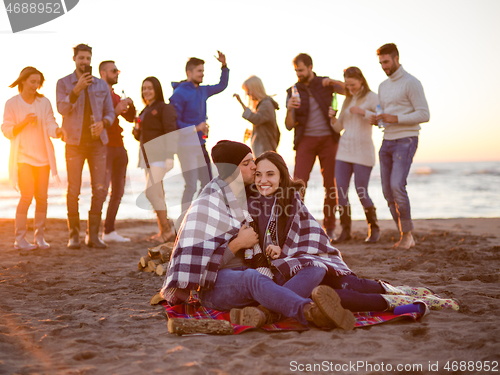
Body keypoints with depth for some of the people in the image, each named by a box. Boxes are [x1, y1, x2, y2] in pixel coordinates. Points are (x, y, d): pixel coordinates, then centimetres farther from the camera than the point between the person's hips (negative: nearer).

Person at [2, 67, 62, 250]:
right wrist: (24, 122, -16)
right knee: (27, 196, -11)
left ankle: (40, 237, 10)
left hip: (43, 156, 3)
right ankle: (20, 238, -4)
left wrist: (58, 131, -24)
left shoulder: (44, 102, 9)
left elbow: (50, 125, -1)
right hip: (23, 157, -3)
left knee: (41, 197, 1)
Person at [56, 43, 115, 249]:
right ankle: (74, 235, 6)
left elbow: (110, 112, 11)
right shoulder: (63, 83, 4)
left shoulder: (101, 85, 12)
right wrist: (77, 89, -22)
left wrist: (103, 123, -11)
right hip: (74, 142, -2)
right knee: (73, 189, -3)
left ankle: (93, 234, 5)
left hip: (97, 142, 2)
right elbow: (62, 108, -10)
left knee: (100, 188, -3)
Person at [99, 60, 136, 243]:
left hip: (119, 147, 8)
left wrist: (130, 105, -3)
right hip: (104, 147, -8)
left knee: (118, 190, 6)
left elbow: (131, 118, 16)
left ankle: (109, 231, 11)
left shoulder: (116, 96, 21)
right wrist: (115, 111, -20)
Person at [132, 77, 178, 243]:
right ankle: (164, 231, 11)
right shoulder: (145, 111, 20)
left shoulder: (164, 108, -5)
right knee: (157, 195, 8)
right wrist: (136, 132, 2)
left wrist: (169, 156, -23)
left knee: (151, 192, -17)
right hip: (147, 156, 9)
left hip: (159, 155, -9)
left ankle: (167, 230, -11)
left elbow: (171, 133, -14)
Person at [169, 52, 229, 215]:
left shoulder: (202, 91, 12)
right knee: (191, 186, -11)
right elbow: (174, 122, -15)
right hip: (186, 145, -8)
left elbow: (222, 86, 28)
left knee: (207, 183, 12)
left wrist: (224, 66, 15)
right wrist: (195, 128, -20)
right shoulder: (180, 93, -11)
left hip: (200, 145, 9)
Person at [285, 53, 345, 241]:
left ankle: (329, 227, 12)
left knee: (330, 184, 2)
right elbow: (289, 125, -1)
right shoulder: (293, 91, 3)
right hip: (306, 140, 0)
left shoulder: (325, 83, 4)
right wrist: (289, 109, -21)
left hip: (328, 139, 0)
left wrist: (333, 81, -17)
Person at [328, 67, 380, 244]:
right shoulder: (347, 100, 16)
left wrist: (363, 112, -23)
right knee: (340, 191, -2)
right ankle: (345, 230, 8)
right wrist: (333, 118, -3)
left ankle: (374, 229, 14)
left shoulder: (371, 98, -1)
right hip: (344, 149, 6)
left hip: (362, 151, -6)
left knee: (361, 192, -5)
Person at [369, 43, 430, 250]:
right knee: (388, 192, 4)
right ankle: (407, 237, 13)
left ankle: (406, 233, -6)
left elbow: (424, 114, -14)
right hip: (387, 142, 8)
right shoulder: (383, 86, 16)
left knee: (397, 186, -21)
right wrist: (375, 119, 0)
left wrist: (394, 118, -22)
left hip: (406, 141, -8)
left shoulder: (411, 83, -8)